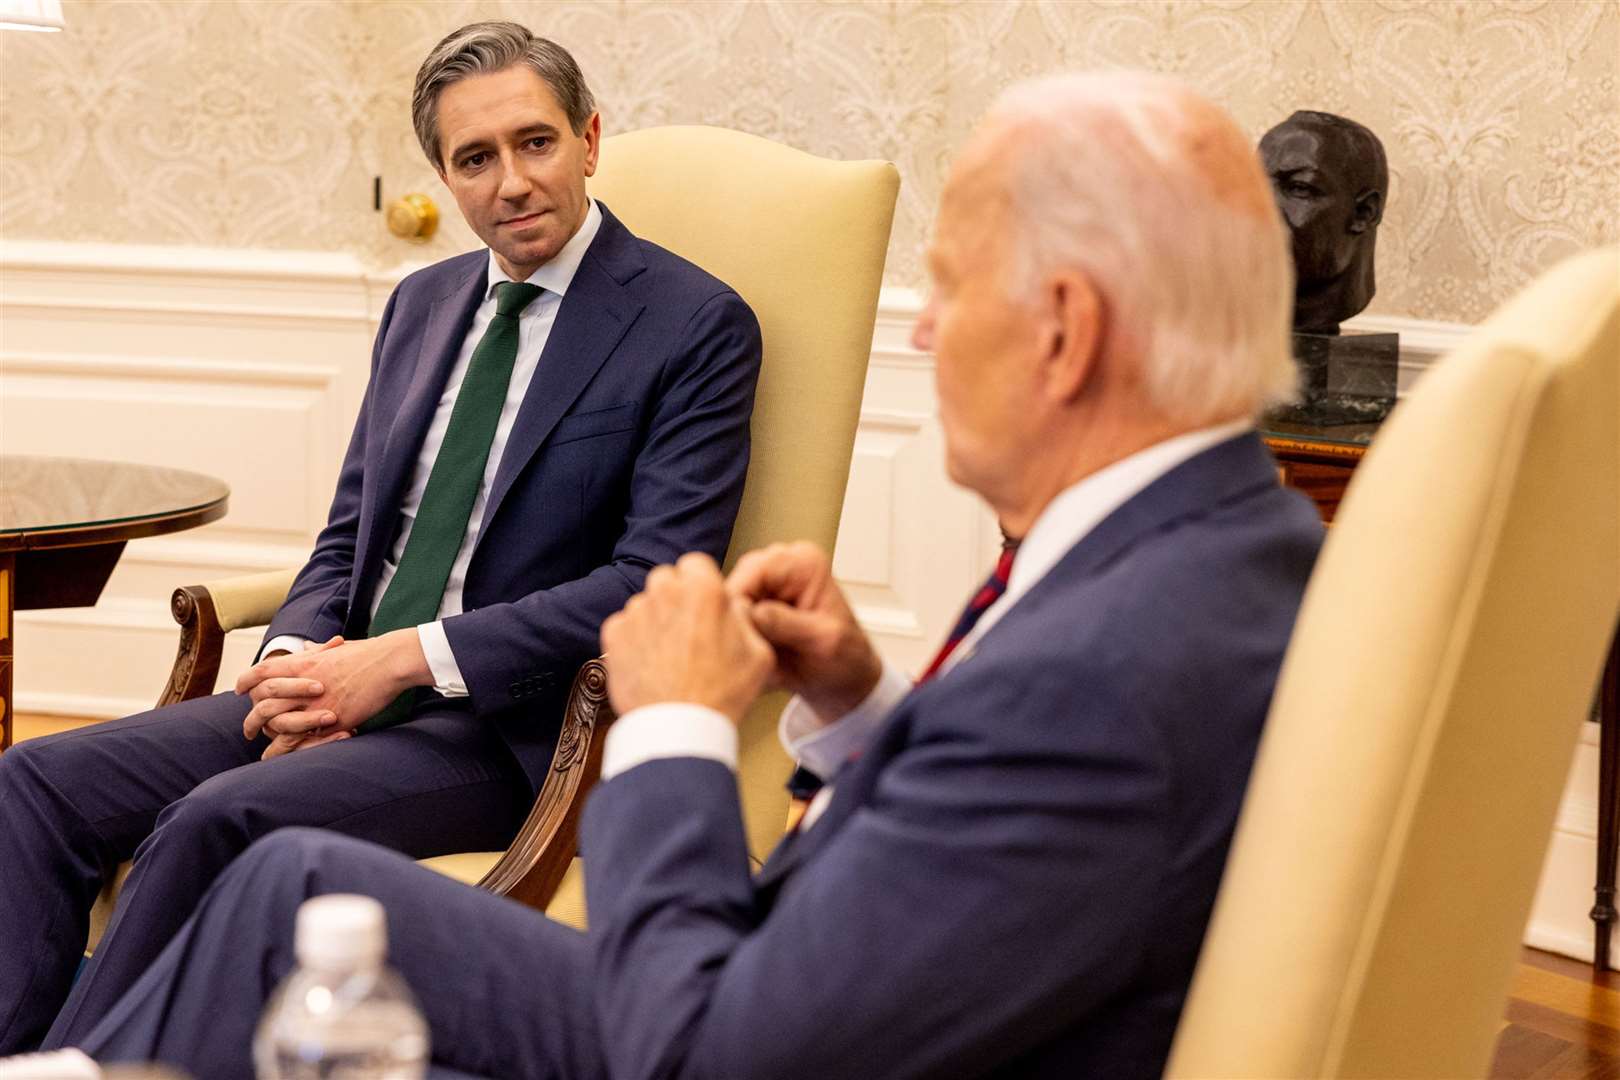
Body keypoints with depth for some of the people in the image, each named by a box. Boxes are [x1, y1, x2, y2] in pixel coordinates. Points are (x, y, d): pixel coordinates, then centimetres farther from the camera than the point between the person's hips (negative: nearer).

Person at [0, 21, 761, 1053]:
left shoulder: (696, 326, -5)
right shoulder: (423, 304, 16)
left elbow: (655, 584, -15)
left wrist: (401, 659, -19)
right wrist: (300, 662, -6)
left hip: (507, 733, -7)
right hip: (351, 688, 7)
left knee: (220, 816, -31)